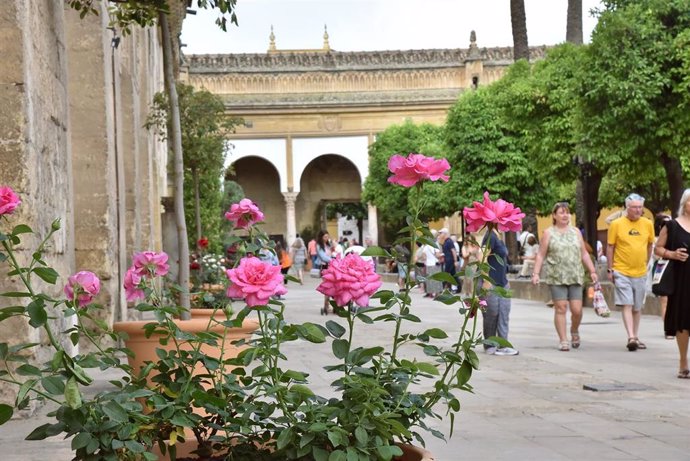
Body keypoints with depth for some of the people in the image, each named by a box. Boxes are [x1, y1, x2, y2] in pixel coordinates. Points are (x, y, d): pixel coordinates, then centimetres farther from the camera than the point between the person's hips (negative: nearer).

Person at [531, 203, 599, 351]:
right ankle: (563, 340, 2)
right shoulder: (548, 233, 5)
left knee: (577, 310, -3)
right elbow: (541, 255, 3)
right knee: (561, 308, -5)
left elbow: (584, 254, 17)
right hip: (556, 277, -2)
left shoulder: (575, 232, 14)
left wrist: (592, 271, 10)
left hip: (575, 277, 3)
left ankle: (574, 331, 25)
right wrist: (536, 273, -7)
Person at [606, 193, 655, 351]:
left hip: (640, 272, 4)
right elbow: (610, 247, -1)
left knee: (637, 307, 12)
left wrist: (645, 263, 14)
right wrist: (610, 269, -3)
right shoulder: (616, 224, -6)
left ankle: (636, 337, 22)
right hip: (622, 272, -4)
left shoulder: (648, 224, 3)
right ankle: (631, 338, -15)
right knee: (627, 305, -11)